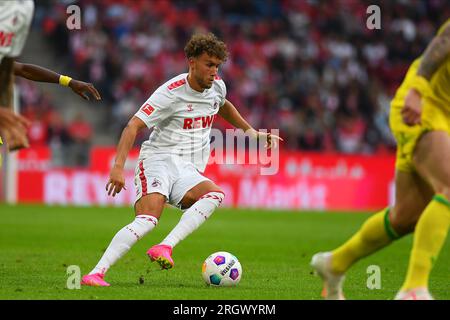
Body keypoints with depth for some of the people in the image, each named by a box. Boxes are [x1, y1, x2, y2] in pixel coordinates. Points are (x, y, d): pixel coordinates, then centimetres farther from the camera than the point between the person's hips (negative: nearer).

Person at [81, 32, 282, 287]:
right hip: (158, 161, -6)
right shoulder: (171, 92, -11)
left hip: (188, 171, 6)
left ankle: (165, 247, -39)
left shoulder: (217, 86, 10)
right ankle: (96, 273, -32)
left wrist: (250, 131, 36)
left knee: (216, 195, -29)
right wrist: (119, 167, -27)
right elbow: (134, 126, -16)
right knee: (148, 219, -30)